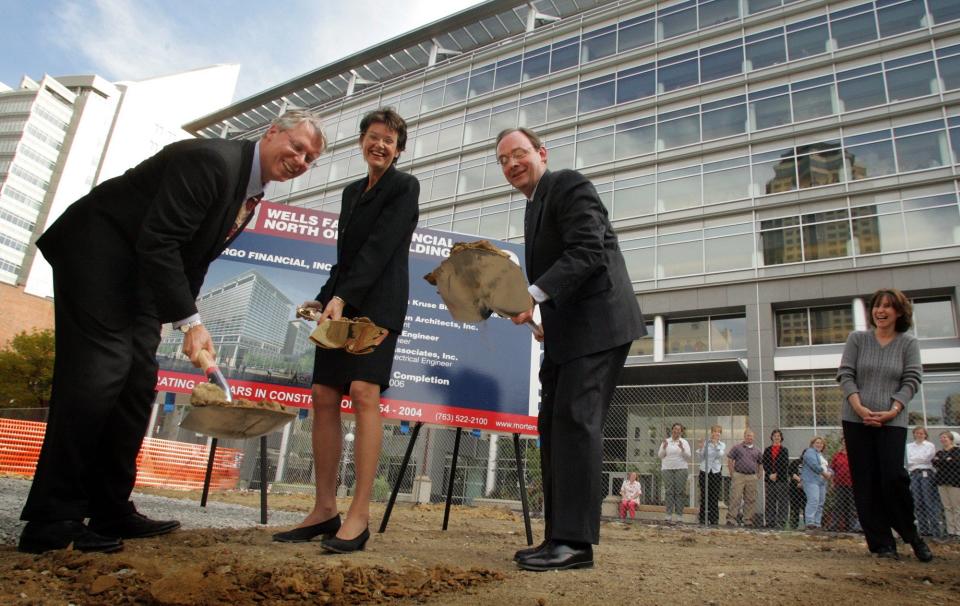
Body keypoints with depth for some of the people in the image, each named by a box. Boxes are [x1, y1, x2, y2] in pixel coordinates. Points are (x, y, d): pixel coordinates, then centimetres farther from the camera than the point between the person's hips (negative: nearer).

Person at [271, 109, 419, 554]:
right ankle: (324, 510, 6)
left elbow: (381, 245, -11)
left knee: (363, 393, -17)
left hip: (377, 304, -7)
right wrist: (322, 298, 10)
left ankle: (359, 515, -14)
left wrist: (342, 297, -20)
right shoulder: (352, 191, 23)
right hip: (340, 304, 7)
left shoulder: (404, 186, 2)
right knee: (324, 397, 0)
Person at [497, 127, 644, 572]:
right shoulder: (534, 207, 21)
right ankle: (559, 537, 14)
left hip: (597, 323, -10)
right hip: (565, 331, 10)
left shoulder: (569, 186, -6)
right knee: (553, 425, 7)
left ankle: (576, 540, -9)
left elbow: (588, 251, -20)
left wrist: (534, 294, -26)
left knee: (575, 420, -14)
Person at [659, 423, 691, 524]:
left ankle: (679, 516, 1)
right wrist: (664, 447, -9)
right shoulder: (666, 441, 11)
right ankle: (668, 515, 1)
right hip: (667, 469, 1)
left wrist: (682, 448, -14)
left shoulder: (684, 442, 8)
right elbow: (660, 456, 8)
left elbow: (689, 457, 2)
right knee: (669, 492, -1)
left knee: (680, 492, -3)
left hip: (680, 469, -1)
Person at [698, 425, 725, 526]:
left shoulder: (722, 445, 7)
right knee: (704, 496, 2)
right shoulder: (705, 443, 2)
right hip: (705, 471, -1)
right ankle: (703, 518, 9)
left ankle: (714, 519, 11)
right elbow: (701, 456, 1)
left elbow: (720, 454, -12)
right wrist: (702, 448, -15)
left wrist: (715, 444, -13)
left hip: (716, 472, 1)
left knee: (714, 497, 3)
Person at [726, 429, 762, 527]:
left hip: (752, 477, 4)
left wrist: (759, 474, 8)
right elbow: (729, 460, 1)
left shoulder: (757, 450, 12)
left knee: (750, 500, 6)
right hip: (739, 476, -3)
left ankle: (748, 520, 16)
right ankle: (731, 519, -5)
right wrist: (732, 473, -3)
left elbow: (760, 463, 19)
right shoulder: (737, 447, 2)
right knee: (735, 498, -7)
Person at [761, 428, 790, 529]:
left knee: (782, 501, -4)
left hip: (782, 479, -3)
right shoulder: (767, 450, 11)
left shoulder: (784, 450, 3)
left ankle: (781, 522, -2)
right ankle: (770, 522, 10)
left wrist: (776, 474, -10)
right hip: (769, 479, 3)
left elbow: (785, 464, -4)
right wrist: (770, 474, -9)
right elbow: (764, 463, 4)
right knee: (770, 501, 5)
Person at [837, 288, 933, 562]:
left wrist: (892, 411, -13)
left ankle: (911, 535, 13)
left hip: (892, 421, -1)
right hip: (856, 420, 1)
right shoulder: (857, 338, 7)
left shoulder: (908, 343, 6)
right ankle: (882, 544, 9)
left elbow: (911, 381, 0)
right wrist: (859, 408, -11)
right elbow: (845, 375, 2)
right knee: (866, 483, 0)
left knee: (893, 476, -12)